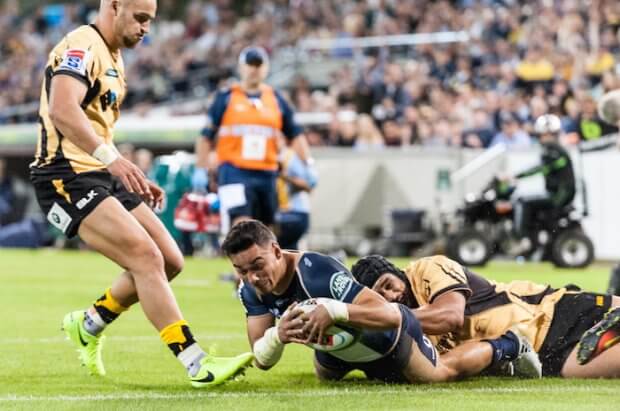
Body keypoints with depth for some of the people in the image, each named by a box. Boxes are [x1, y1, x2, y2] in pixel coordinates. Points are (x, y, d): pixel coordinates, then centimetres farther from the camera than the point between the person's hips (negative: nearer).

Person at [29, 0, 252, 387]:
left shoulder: (112, 58, 20)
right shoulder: (82, 47, -13)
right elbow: (62, 109, -30)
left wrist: (134, 178, 20)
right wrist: (111, 158, -40)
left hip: (100, 177, 10)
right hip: (67, 177, -10)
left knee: (169, 261, 5)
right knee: (146, 258, -20)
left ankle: (89, 324, 25)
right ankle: (197, 364, -22)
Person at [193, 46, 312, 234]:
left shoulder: (276, 100, 13)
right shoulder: (226, 98, 4)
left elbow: (294, 135, 16)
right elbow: (206, 137, 6)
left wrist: (308, 164, 5)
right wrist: (200, 170, 1)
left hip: (267, 175, 4)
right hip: (235, 173, -4)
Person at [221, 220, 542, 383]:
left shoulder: (317, 272, -46)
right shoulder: (251, 290, -25)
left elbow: (391, 316, -48)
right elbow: (262, 360, -21)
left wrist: (334, 311, -63)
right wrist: (277, 336, -44)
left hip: (384, 336, -7)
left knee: (442, 373, 19)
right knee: (325, 376, 39)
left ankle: (506, 347, 42)